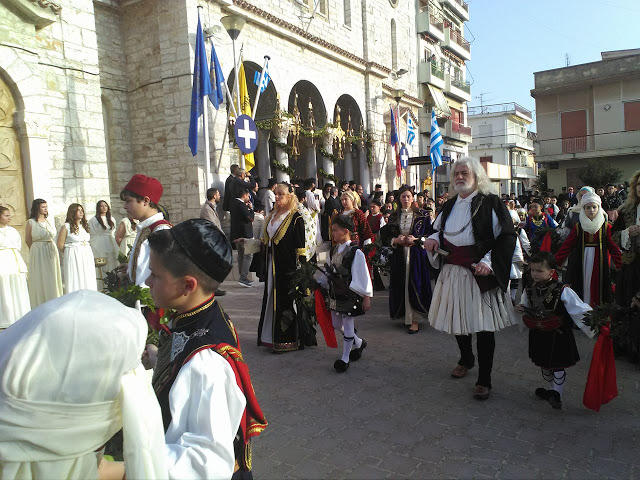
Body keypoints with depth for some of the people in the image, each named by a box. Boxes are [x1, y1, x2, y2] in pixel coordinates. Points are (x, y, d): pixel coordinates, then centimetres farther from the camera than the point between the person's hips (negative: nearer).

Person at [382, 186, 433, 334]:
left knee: (415, 285, -5)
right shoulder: (393, 217, 10)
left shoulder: (422, 215, 2)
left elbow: (430, 233, 0)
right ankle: (405, 315, 16)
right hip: (399, 256, 3)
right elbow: (386, 236, 11)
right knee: (401, 285, 3)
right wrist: (396, 240, -8)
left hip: (417, 255, -3)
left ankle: (415, 319, 0)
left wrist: (415, 239, -14)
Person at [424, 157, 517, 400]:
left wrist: (489, 261, -19)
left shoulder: (490, 203, -6)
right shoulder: (449, 206, 12)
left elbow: (507, 236, -9)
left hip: (479, 273, -5)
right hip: (452, 272, 6)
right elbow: (439, 231, 27)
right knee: (456, 319, 14)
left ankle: (484, 380, 11)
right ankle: (466, 358, 41)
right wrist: (434, 239, 4)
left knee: (483, 325, -2)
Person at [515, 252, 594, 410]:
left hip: (558, 336, -5)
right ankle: (549, 389, 39)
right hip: (538, 336, 5)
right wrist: (520, 309, -7)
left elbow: (580, 310, -14)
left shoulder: (562, 291, -17)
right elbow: (528, 312, 15)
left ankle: (556, 395, 17)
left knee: (558, 366, 4)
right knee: (544, 365, 20)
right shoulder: (529, 291, -1)